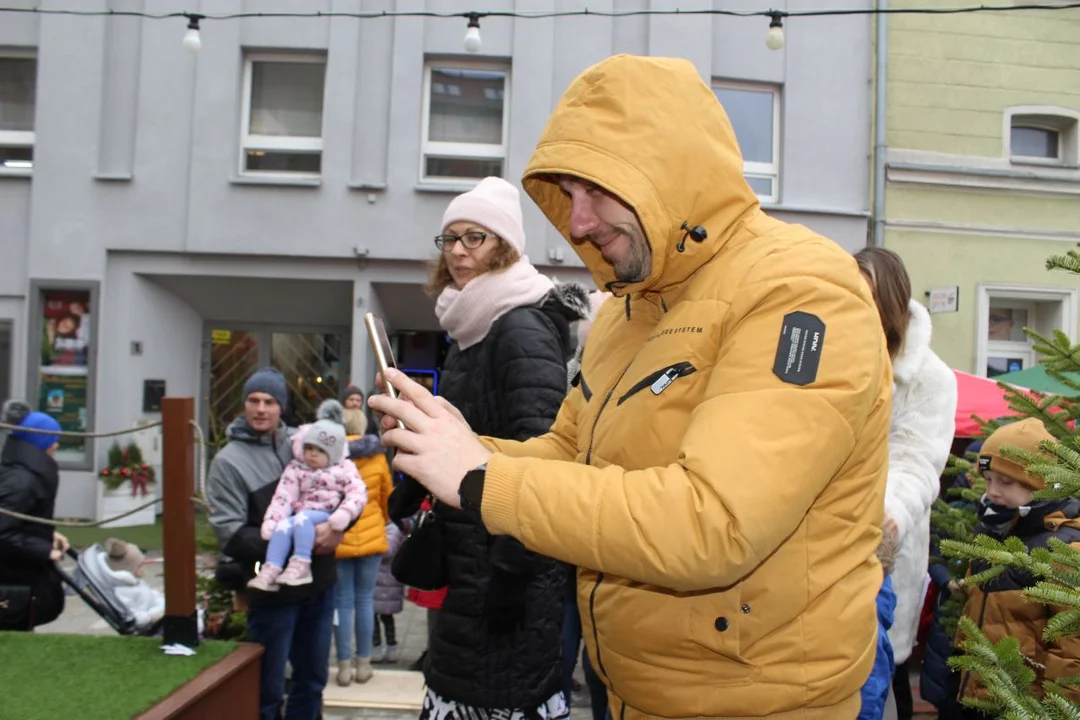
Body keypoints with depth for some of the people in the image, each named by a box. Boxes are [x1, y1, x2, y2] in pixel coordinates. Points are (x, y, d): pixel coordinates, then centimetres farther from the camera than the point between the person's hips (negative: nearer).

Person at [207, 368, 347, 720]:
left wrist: (335, 527, -13)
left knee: (312, 678, 19)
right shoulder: (229, 461, -9)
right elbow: (229, 532, -14)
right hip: (272, 590, -4)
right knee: (267, 689, 9)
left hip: (319, 581, 4)